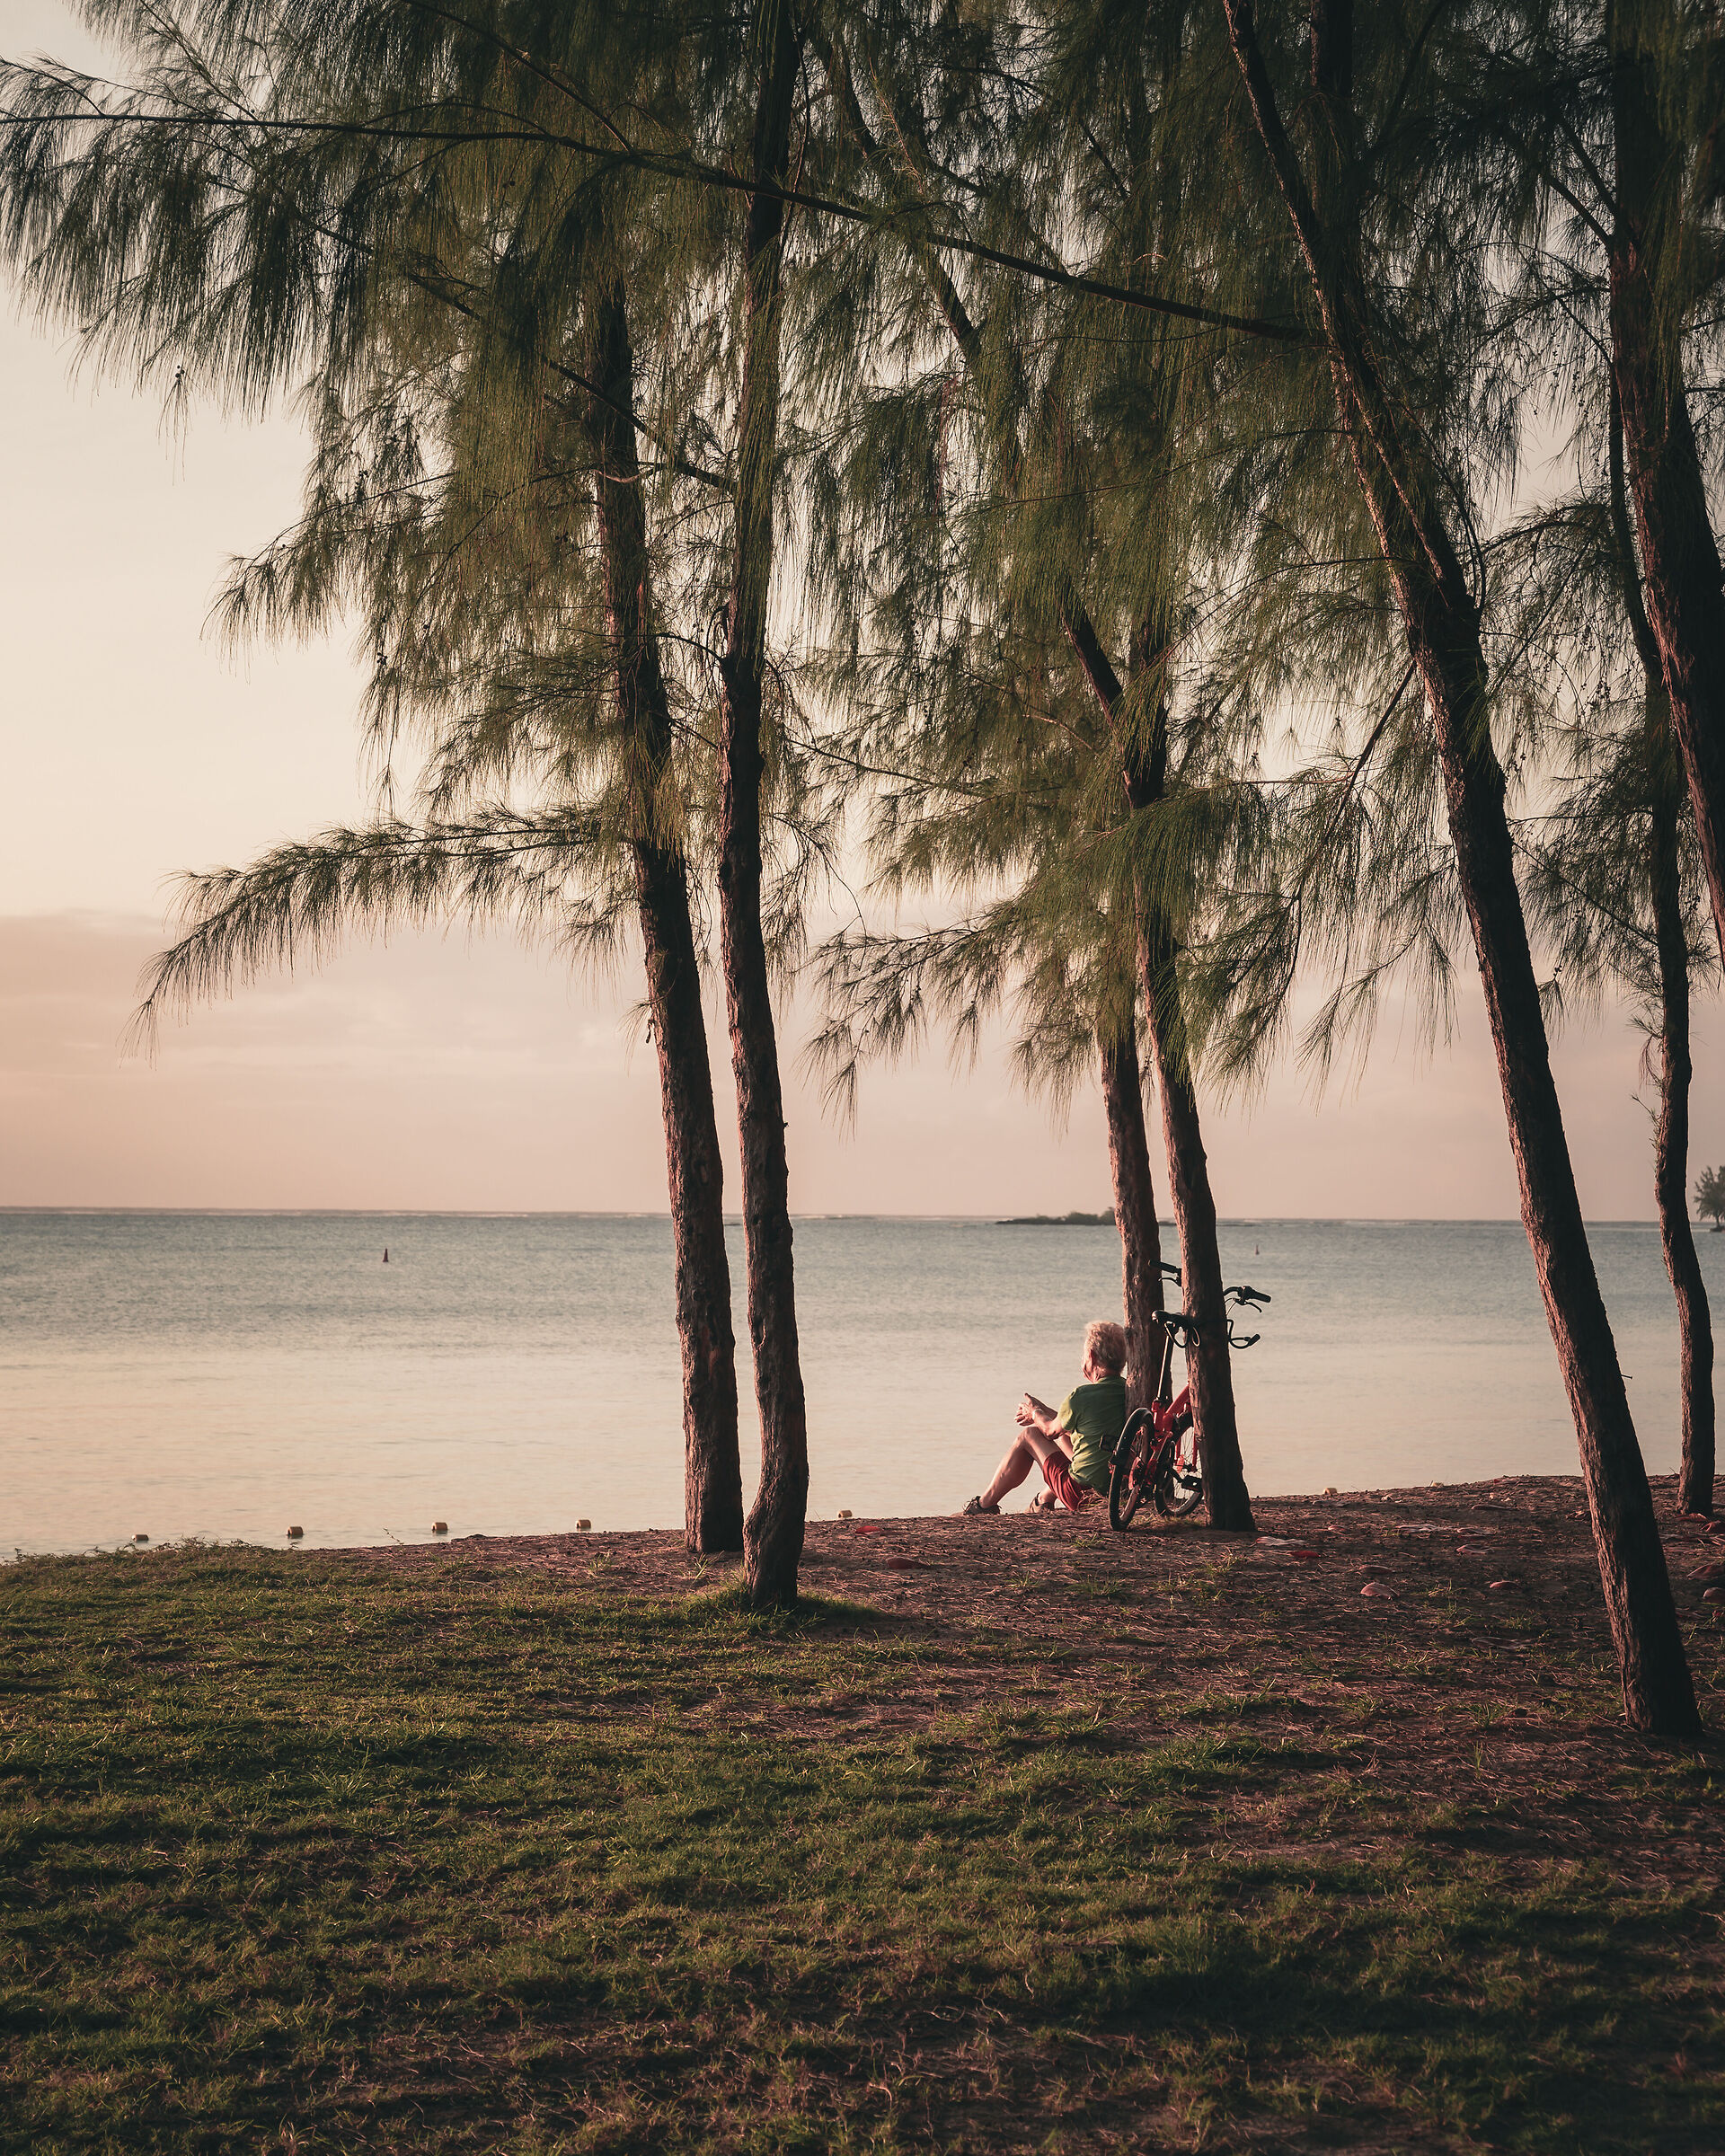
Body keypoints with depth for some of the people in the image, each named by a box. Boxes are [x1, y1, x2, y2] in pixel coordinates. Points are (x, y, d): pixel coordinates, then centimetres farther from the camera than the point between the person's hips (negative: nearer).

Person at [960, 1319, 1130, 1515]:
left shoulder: (1081, 1396, -20)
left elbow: (1051, 1431, -1)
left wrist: (1035, 1413, 22)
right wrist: (1043, 1412, 26)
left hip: (1082, 1494, -7)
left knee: (1028, 1434, 13)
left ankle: (985, 1503, 29)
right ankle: (1045, 1499, 45)